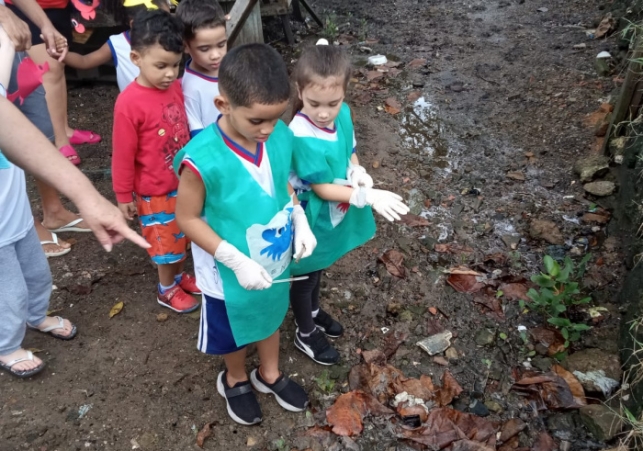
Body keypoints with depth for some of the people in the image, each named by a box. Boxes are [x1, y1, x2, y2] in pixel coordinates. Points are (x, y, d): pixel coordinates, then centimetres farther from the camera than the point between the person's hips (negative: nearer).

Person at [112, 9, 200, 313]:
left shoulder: (175, 87, -6)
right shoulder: (130, 103, -24)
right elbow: (123, 156, -15)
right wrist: (123, 196, -8)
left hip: (184, 182, 6)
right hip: (155, 191, -5)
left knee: (183, 235, 22)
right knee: (166, 241, 13)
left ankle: (178, 275, 46)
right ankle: (167, 290, 36)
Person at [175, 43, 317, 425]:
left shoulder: (280, 136, -18)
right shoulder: (203, 160, -33)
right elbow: (188, 219, -21)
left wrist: (301, 221, -12)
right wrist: (237, 261, -25)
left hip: (276, 261, 5)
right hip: (231, 273, -4)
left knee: (272, 316, 29)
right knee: (234, 332, 24)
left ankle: (270, 374, 59)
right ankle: (235, 381, 56)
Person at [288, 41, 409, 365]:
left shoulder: (343, 113, -12)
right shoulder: (302, 137, -33)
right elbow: (322, 188, -27)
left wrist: (357, 173, -17)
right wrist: (366, 196, -36)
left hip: (334, 214, 7)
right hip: (311, 221, -7)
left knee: (318, 268, 30)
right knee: (304, 275, 17)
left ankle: (314, 311, 57)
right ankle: (305, 335, 41)